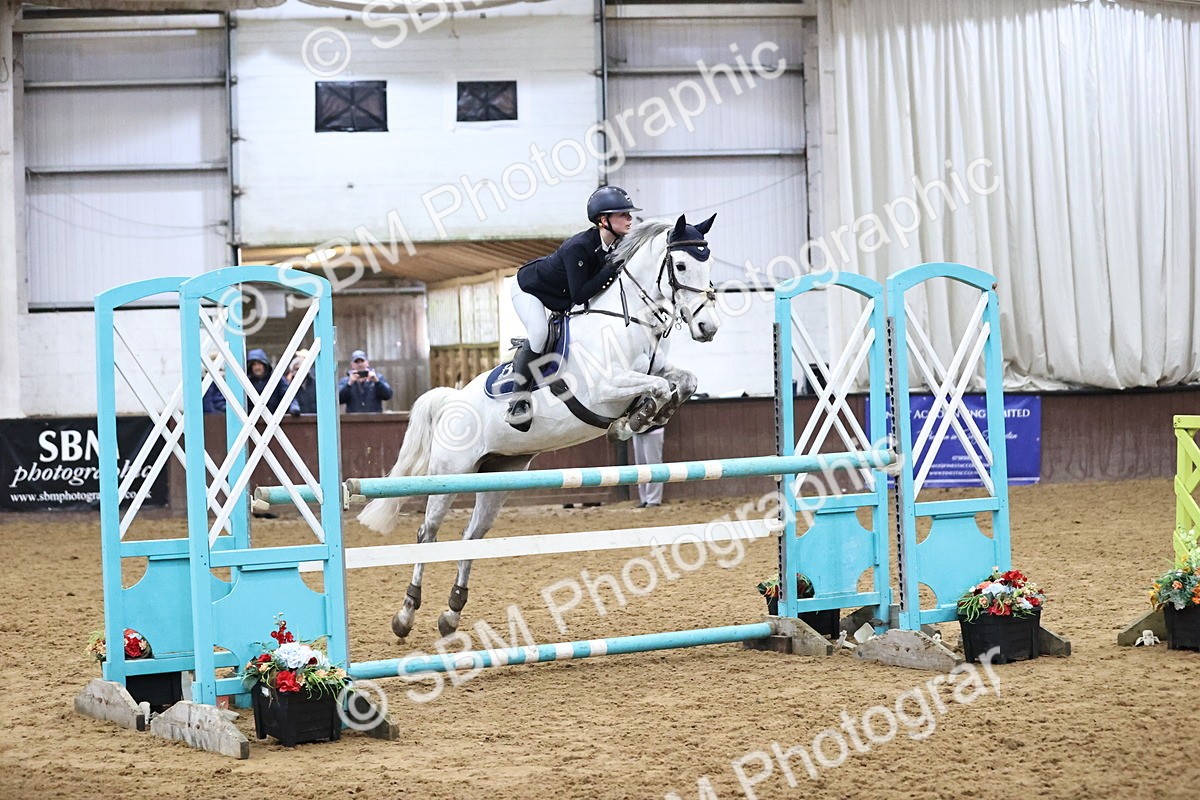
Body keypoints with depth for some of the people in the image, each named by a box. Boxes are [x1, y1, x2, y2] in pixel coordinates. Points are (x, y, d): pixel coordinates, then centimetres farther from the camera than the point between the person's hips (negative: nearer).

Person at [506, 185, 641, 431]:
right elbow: (579, 295, -40)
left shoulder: (618, 245, -16)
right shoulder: (578, 247, -38)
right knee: (539, 333, -30)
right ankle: (518, 402, -21)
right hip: (529, 288, -8)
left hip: (561, 298, 8)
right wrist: (612, 269, -41)